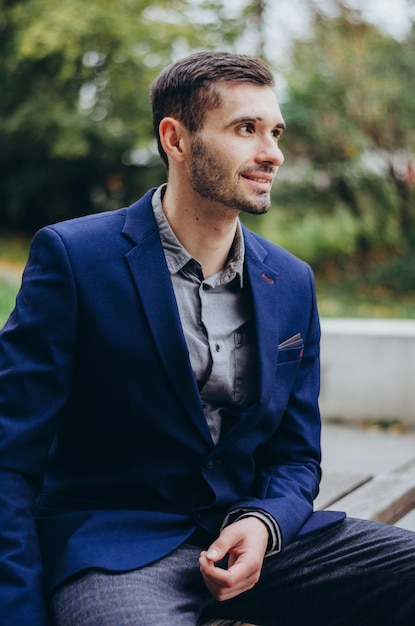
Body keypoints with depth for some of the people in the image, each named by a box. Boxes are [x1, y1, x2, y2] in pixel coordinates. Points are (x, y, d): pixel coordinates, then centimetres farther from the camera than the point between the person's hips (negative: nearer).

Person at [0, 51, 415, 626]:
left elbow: (295, 456, 12)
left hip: (250, 531, 5)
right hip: (112, 543, -5)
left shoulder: (293, 283, 7)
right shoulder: (73, 256, -8)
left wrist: (262, 523, -10)